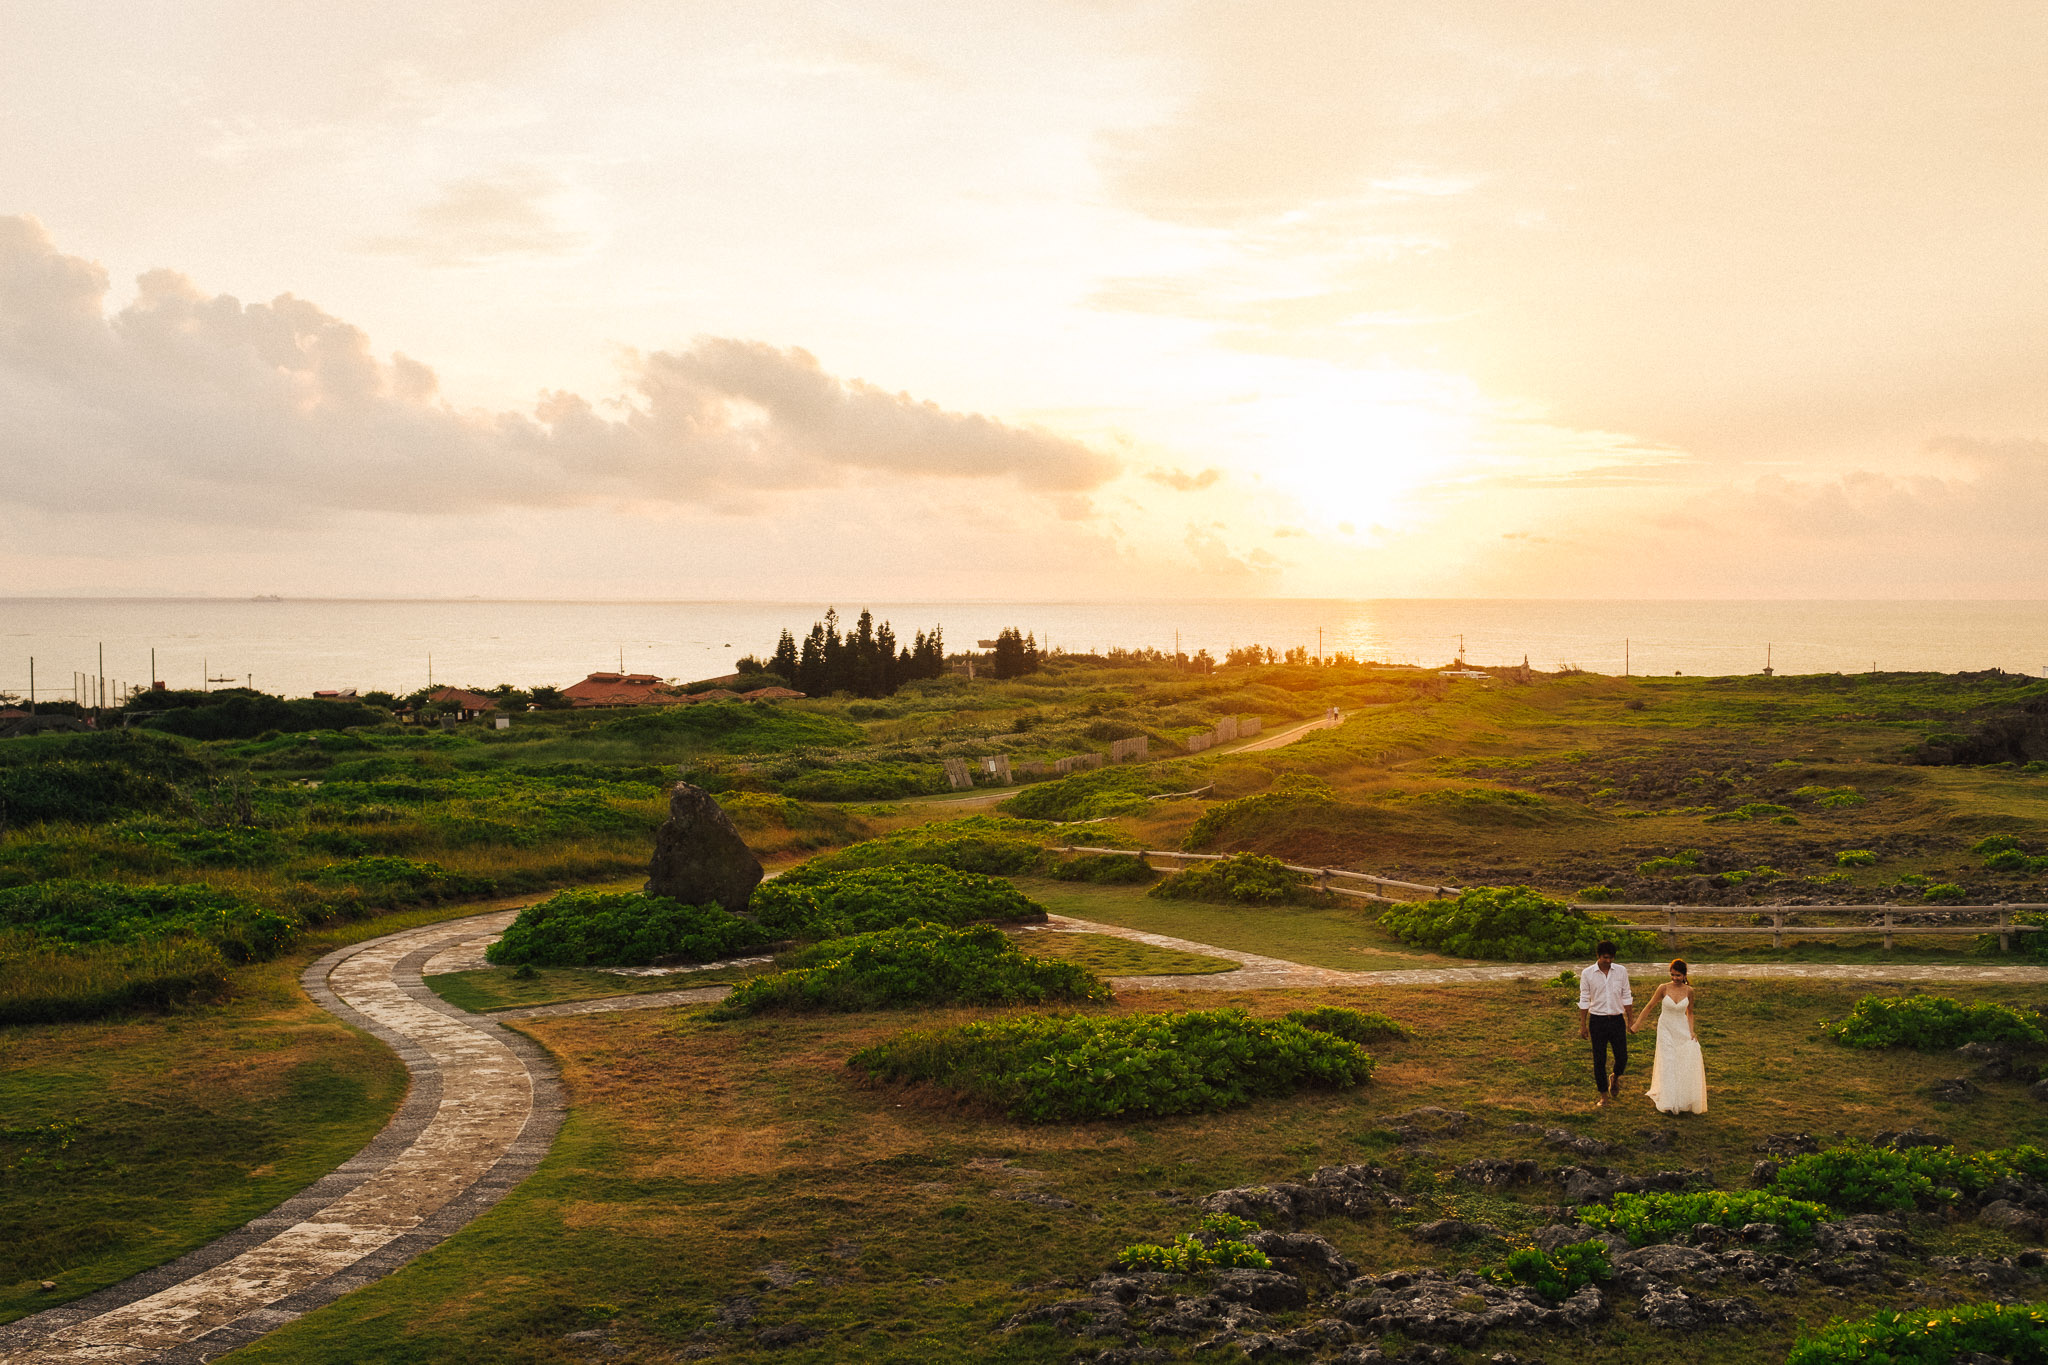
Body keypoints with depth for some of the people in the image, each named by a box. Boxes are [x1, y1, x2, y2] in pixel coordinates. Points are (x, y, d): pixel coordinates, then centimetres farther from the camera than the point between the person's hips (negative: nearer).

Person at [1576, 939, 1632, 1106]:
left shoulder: (1621, 971, 0)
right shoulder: (1587, 974, -4)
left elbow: (1626, 997, 7)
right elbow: (1584, 1001, 1)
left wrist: (1629, 1020, 5)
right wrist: (1583, 1025, 0)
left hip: (1617, 1019, 1)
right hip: (1597, 1020, -1)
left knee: (1622, 1057, 2)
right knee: (1599, 1060, 3)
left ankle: (1615, 1078, 36)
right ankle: (1604, 1095, 16)